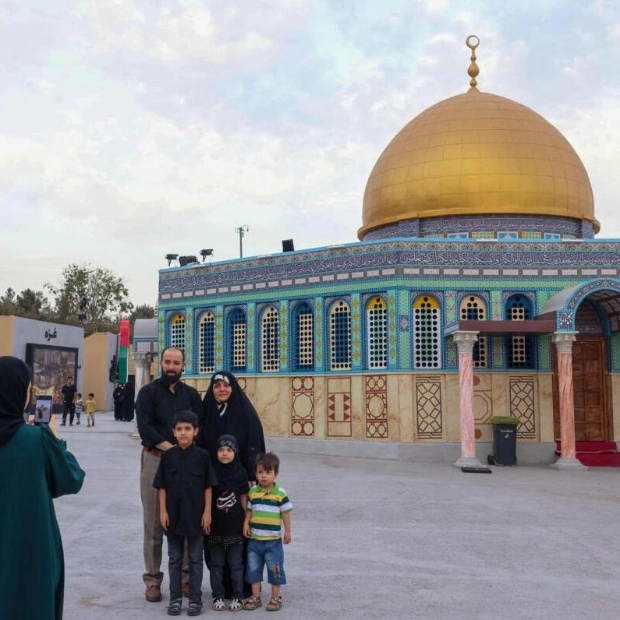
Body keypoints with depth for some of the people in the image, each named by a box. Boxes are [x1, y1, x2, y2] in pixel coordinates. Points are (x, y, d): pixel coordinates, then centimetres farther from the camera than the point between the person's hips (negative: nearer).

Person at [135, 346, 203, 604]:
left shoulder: (191, 394, 12)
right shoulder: (148, 392, 3)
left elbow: (199, 427, 5)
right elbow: (145, 428, -8)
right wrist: (171, 448, -15)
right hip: (155, 460, -2)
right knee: (154, 523, 1)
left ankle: (184, 577, 11)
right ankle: (152, 580, 8)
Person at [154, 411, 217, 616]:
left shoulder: (202, 456, -6)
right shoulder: (167, 456, -2)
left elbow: (208, 486, -3)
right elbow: (162, 486, 1)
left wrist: (207, 512, -6)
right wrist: (163, 511, -4)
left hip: (195, 515, -2)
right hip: (173, 514, 2)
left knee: (195, 558, 8)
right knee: (174, 558, 11)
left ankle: (195, 599, 17)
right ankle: (175, 598, 21)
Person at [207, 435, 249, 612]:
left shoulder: (241, 472, -3)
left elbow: (244, 498, 4)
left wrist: (245, 521, 3)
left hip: (235, 526, 0)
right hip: (216, 526, 0)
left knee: (236, 564, 8)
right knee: (216, 564, 10)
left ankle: (237, 597, 17)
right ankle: (218, 596, 20)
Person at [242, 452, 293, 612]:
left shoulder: (280, 494, -9)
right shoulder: (252, 492, 2)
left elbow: (285, 513, -5)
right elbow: (249, 510, 9)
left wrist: (287, 531, -6)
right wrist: (246, 524, -5)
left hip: (273, 540, -4)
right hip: (254, 539, 4)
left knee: (274, 569, 6)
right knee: (253, 568, 11)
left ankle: (276, 598, 19)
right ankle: (255, 597, 23)